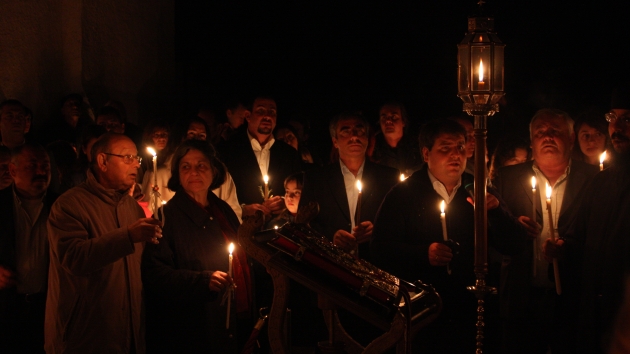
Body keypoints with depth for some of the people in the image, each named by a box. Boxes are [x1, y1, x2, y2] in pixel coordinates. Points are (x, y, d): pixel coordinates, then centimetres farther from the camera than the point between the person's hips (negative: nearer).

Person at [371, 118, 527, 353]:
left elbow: (514, 245, 1)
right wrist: (423, 254, -25)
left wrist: (496, 209, -17)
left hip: (470, 314, 3)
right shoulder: (403, 194, -4)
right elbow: (380, 249, -10)